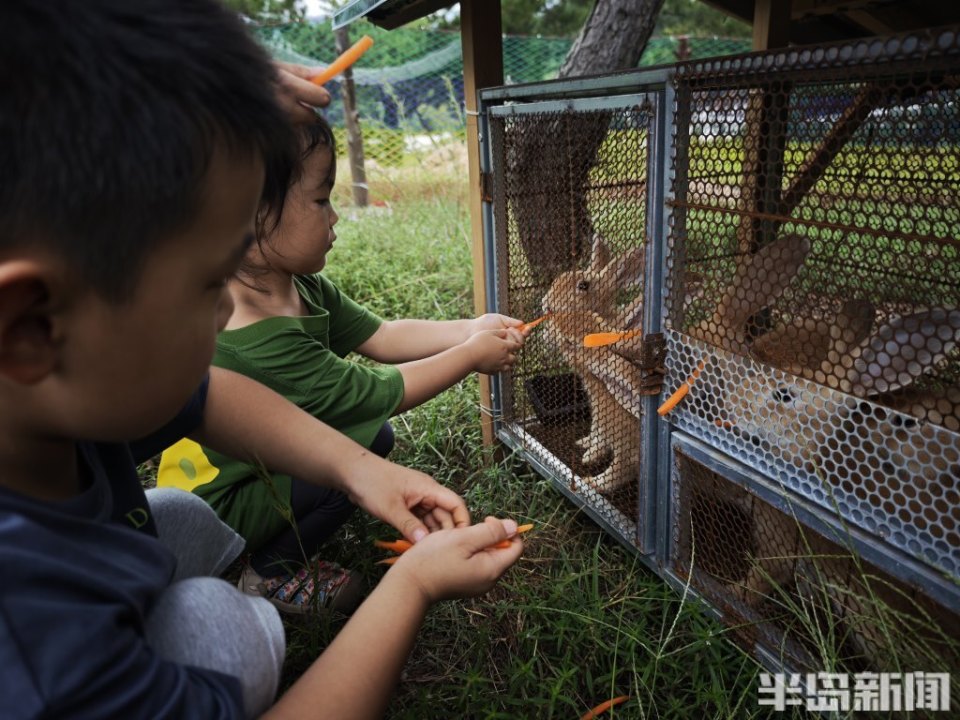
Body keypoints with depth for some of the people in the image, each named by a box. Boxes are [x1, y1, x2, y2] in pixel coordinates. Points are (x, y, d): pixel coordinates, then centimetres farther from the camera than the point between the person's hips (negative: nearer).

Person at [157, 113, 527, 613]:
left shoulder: (299, 286, -8)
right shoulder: (257, 338, -36)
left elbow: (380, 335, -3)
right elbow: (382, 393, -28)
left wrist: (471, 328, -11)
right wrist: (471, 355, -17)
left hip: (258, 464, 9)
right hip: (215, 509, -9)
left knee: (374, 434, 10)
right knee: (362, 448, -22)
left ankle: (278, 554, 17)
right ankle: (269, 575, 0)